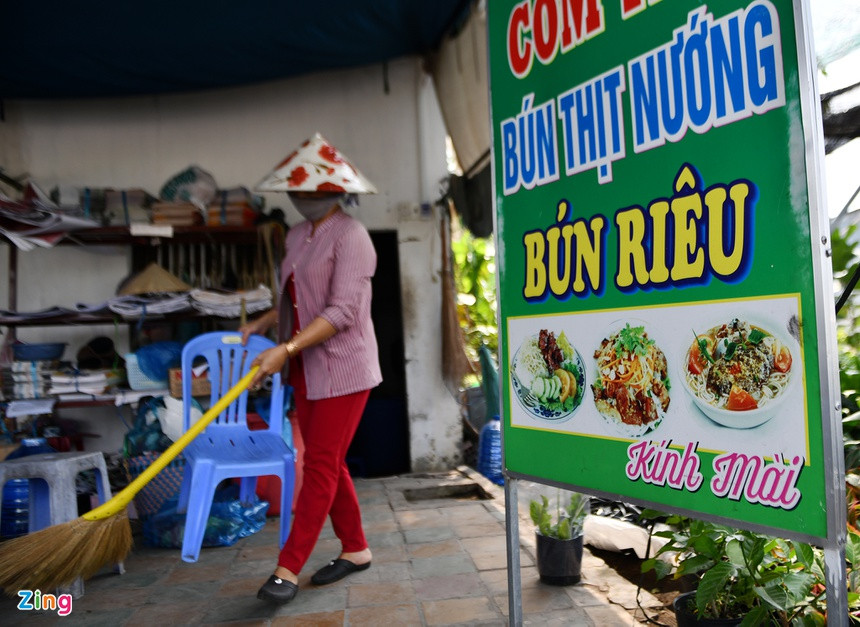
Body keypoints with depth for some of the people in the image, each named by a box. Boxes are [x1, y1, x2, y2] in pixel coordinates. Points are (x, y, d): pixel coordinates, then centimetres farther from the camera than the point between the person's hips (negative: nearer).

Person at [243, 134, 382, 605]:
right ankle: (355, 549, 27)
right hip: (306, 368, 9)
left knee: (321, 465, -2)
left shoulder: (349, 236, -14)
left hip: (342, 366, -8)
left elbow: (342, 311, -22)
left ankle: (288, 568, 5)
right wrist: (263, 323, 7)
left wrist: (286, 348, -26)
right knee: (326, 462, 13)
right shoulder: (297, 236, 11)